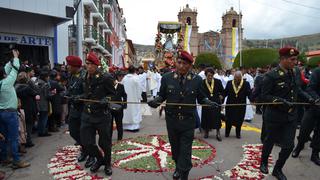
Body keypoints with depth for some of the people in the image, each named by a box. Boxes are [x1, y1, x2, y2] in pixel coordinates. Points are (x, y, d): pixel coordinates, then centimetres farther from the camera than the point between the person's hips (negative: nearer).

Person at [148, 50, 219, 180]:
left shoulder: (197, 80, -5)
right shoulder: (166, 78, -3)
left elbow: (201, 98, 2)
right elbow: (162, 96, 3)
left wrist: (211, 103, -16)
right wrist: (155, 101, -17)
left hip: (188, 121, -2)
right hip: (172, 120, 2)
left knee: (185, 151, 1)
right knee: (175, 148, 19)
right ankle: (178, 167, 44)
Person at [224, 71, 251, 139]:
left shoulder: (246, 84, -4)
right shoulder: (229, 83, 1)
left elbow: (249, 94, -11)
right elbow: (225, 92, 4)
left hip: (241, 106, -1)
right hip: (230, 105, 1)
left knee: (239, 120, 10)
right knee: (228, 120, 9)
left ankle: (238, 134, 29)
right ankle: (227, 133, 28)